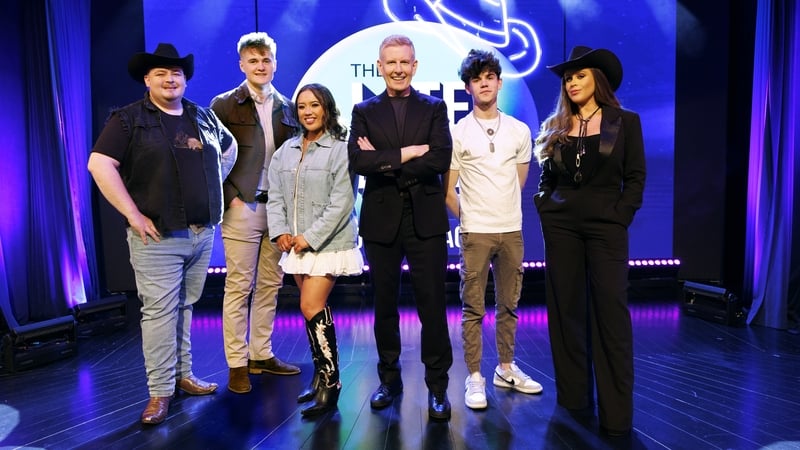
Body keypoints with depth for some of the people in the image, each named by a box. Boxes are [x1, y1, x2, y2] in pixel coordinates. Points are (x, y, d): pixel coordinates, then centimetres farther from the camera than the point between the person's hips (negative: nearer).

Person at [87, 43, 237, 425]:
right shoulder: (129, 119, -3)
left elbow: (229, 149, 27)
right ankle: (160, 391, 8)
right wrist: (133, 214, -14)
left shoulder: (204, 117, 12)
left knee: (185, 307, 14)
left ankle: (182, 375, 26)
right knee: (159, 311, -3)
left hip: (202, 233, 5)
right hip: (158, 237, -4)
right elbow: (99, 163, -11)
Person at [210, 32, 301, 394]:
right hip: (242, 207, -4)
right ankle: (237, 364, 12)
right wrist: (232, 198, -9)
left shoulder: (286, 107, 13)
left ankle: (261, 355, 23)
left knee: (270, 285, 10)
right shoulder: (224, 105, 1)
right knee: (239, 287, 1)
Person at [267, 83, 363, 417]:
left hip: (328, 243, -6)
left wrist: (311, 237, -16)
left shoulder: (340, 149, -8)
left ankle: (329, 381, 6)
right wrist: (280, 231, -5)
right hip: (296, 245, 6)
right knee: (316, 310, 13)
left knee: (311, 308, -10)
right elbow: (275, 196, 10)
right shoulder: (285, 150, 12)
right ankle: (323, 375, 26)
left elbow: (341, 202, -14)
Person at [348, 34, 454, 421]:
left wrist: (385, 161, -10)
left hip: (425, 219, -1)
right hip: (381, 220, 2)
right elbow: (358, 161, -9)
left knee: (432, 304, 2)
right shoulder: (364, 111, 8)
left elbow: (440, 160, -10)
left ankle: (437, 386, 17)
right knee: (384, 305, 12)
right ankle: (389, 378, 29)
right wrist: (406, 153, -15)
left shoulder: (434, 108, 6)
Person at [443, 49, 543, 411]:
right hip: (475, 232, -3)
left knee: (508, 304, 12)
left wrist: (505, 214, 13)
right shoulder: (457, 133, -2)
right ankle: (474, 377, 14)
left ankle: (506, 368, 28)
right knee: (473, 307, 2)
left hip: (512, 230, 3)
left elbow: (519, 183, 16)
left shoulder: (520, 131, 7)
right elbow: (448, 190, 0)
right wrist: (469, 218, 5)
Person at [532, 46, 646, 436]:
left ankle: (616, 411, 6)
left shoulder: (625, 122, 4)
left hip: (605, 225, -2)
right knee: (565, 310, 6)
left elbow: (636, 177, 1)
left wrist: (620, 216, -9)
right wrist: (544, 208, -1)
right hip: (560, 224, 3)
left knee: (610, 311, -4)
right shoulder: (555, 127, 11)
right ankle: (572, 397, 20)